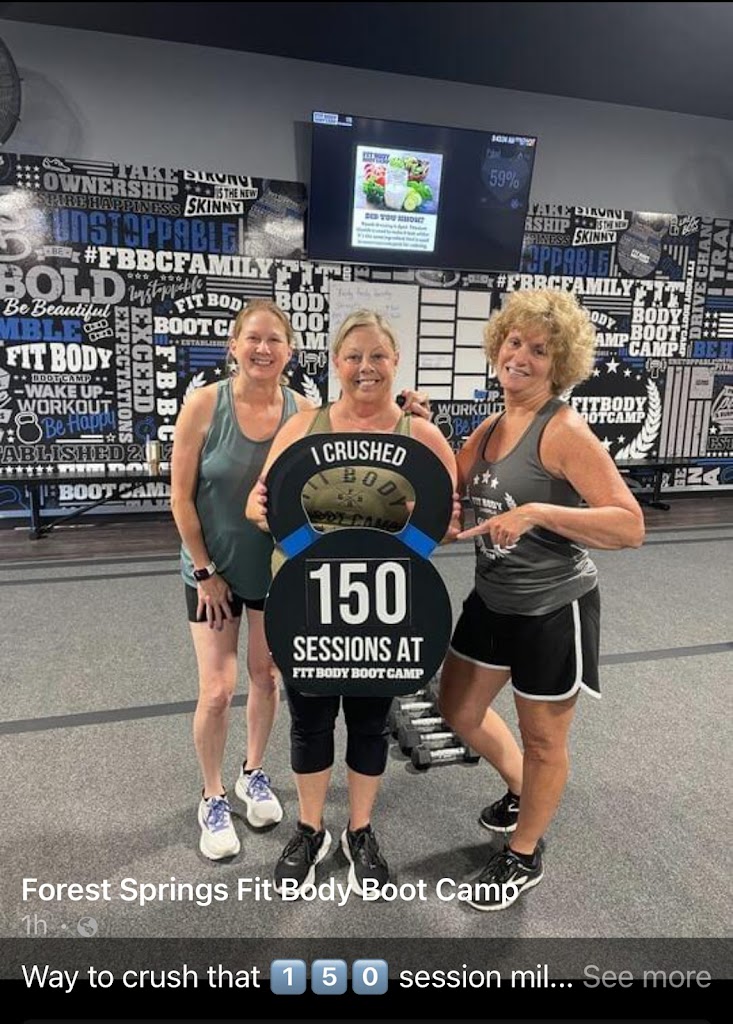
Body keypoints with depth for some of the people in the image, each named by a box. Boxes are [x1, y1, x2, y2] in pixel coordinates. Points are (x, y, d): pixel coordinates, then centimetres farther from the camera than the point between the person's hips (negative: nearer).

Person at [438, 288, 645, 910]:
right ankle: (521, 790, 49)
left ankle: (524, 857, 37)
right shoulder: (490, 428, 4)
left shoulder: (564, 431, -19)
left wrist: (537, 512, -33)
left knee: (543, 737, 13)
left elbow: (631, 525, -24)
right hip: (492, 599, 8)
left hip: (554, 608, -8)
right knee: (460, 711, 21)